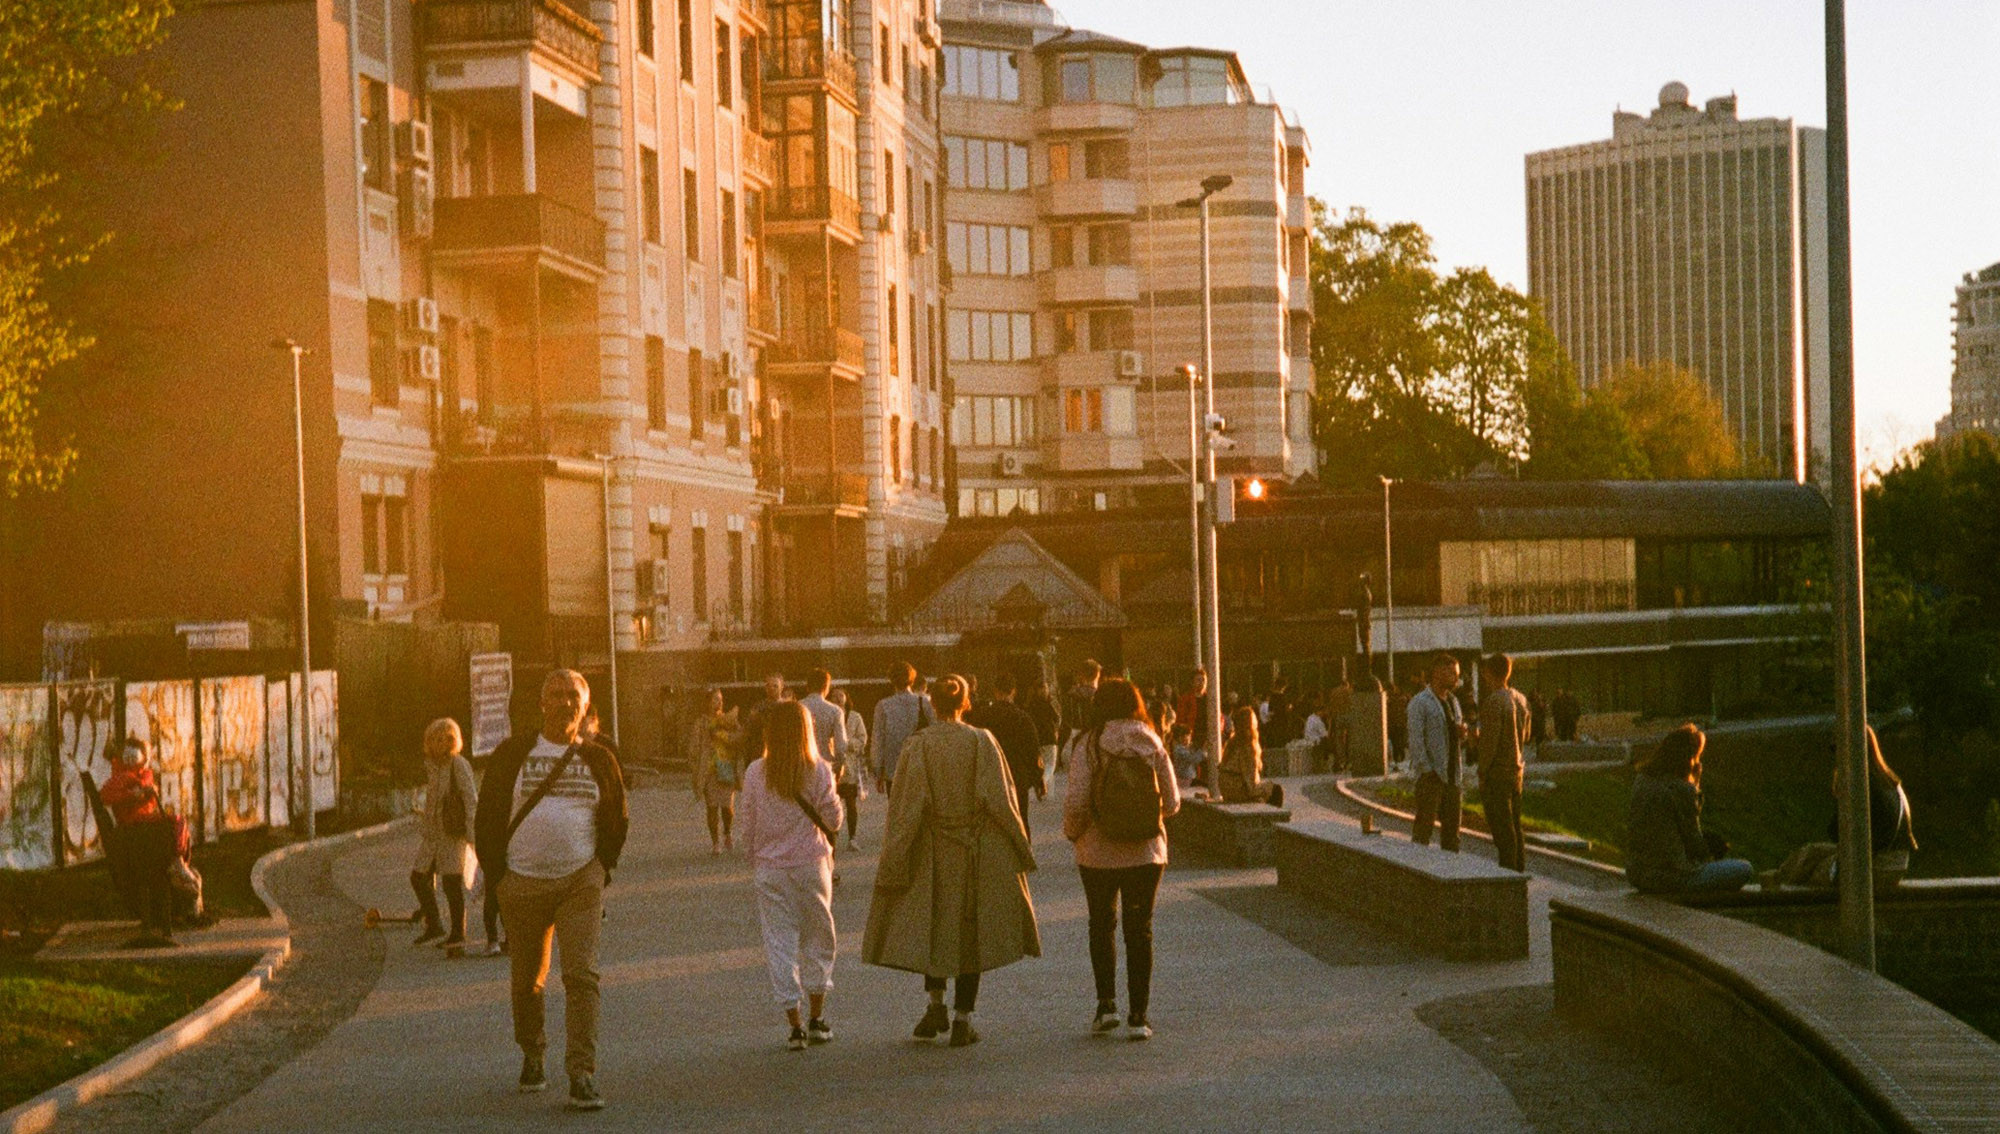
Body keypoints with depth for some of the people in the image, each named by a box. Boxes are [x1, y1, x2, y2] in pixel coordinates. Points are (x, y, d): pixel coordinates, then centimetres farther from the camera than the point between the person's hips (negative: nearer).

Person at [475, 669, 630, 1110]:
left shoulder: (599, 760, 6)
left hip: (581, 883, 0)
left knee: (581, 975, -13)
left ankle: (582, 1076, -15)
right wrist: (498, 873, 3)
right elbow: (487, 815, 6)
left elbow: (617, 821, 16)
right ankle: (531, 1057, 35)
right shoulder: (513, 754, 2)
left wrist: (601, 869, 9)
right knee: (527, 979, 11)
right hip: (523, 886, 0)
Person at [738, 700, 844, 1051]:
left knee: (780, 943, 5)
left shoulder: (755, 773, -5)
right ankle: (816, 1019, 18)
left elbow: (748, 825, 1)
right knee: (817, 940, 14)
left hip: (770, 868, 0)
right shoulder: (819, 771, -8)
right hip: (812, 864, 0)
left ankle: (795, 1026, 3)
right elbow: (834, 821, -4)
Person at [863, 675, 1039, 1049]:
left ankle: (936, 1004, 11)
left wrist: (892, 863, -5)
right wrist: (1021, 850, 1)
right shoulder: (982, 742, -6)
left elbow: (905, 807, -8)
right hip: (979, 851, 0)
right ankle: (962, 1018, 5)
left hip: (931, 854, 0)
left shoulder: (917, 747, -7)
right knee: (971, 932, 8)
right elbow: (1001, 799, -7)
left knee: (930, 927, 19)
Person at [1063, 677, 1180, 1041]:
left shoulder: (1088, 745, -9)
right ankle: (1138, 1017, 6)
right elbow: (1171, 802, 1)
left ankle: (1106, 1003, 7)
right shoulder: (1151, 744, -2)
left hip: (1098, 852, -1)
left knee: (1102, 926, 17)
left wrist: (1072, 833, 6)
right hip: (1145, 851, 1)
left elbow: (1076, 802, -14)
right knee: (1140, 930, 9)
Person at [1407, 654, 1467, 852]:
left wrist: (1462, 734, -1)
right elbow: (1416, 740, -13)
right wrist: (1427, 771, -18)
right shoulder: (1420, 703, -7)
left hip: (1451, 774, 7)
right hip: (1431, 775, -7)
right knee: (1424, 825, -6)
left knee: (1451, 826, 10)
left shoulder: (1453, 701, 17)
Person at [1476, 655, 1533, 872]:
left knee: (1501, 826, -5)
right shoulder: (1520, 699, 8)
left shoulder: (1493, 702, -17)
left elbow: (1489, 742, -20)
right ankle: (1519, 868, 19)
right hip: (1516, 769, 8)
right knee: (1514, 824, 15)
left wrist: (1482, 774, -13)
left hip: (1497, 773, -8)